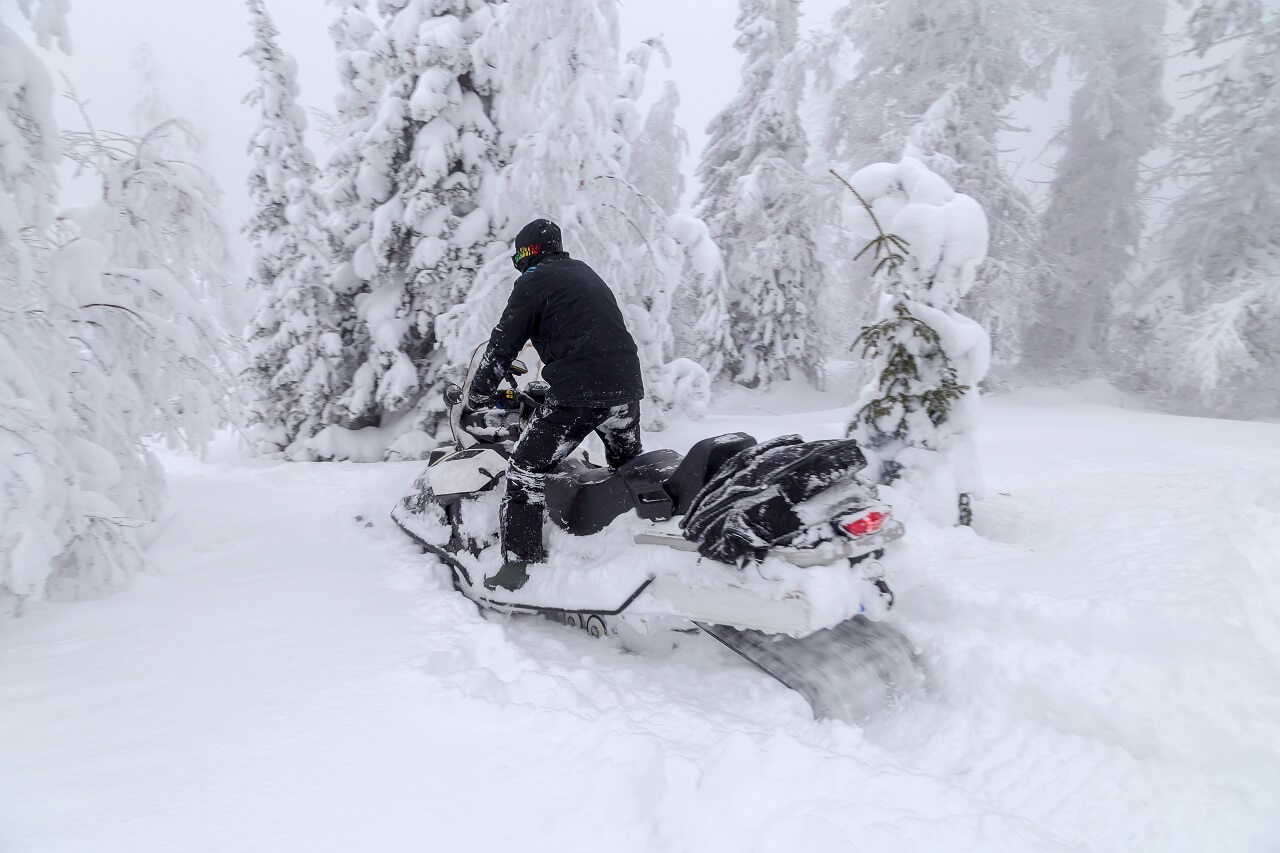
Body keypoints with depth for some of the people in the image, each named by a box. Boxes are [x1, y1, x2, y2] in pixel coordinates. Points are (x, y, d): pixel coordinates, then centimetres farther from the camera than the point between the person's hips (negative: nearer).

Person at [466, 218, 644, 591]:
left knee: (526, 470, 0)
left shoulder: (534, 281, 3)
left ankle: (518, 566, -4)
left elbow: (503, 344, 1)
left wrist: (476, 398, 12)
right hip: (626, 386, 8)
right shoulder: (588, 275, 25)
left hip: (576, 393, -7)